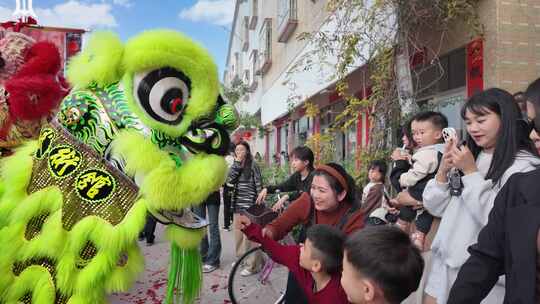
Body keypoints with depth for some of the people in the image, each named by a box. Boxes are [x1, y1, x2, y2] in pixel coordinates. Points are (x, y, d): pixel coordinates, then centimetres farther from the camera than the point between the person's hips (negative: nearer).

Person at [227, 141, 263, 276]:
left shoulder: (253, 165, -8)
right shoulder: (235, 165, 11)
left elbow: (258, 185, -8)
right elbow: (229, 180, -6)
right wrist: (236, 163, -10)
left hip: (249, 205, -7)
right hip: (237, 204, 7)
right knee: (238, 234, 15)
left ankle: (252, 265, 5)